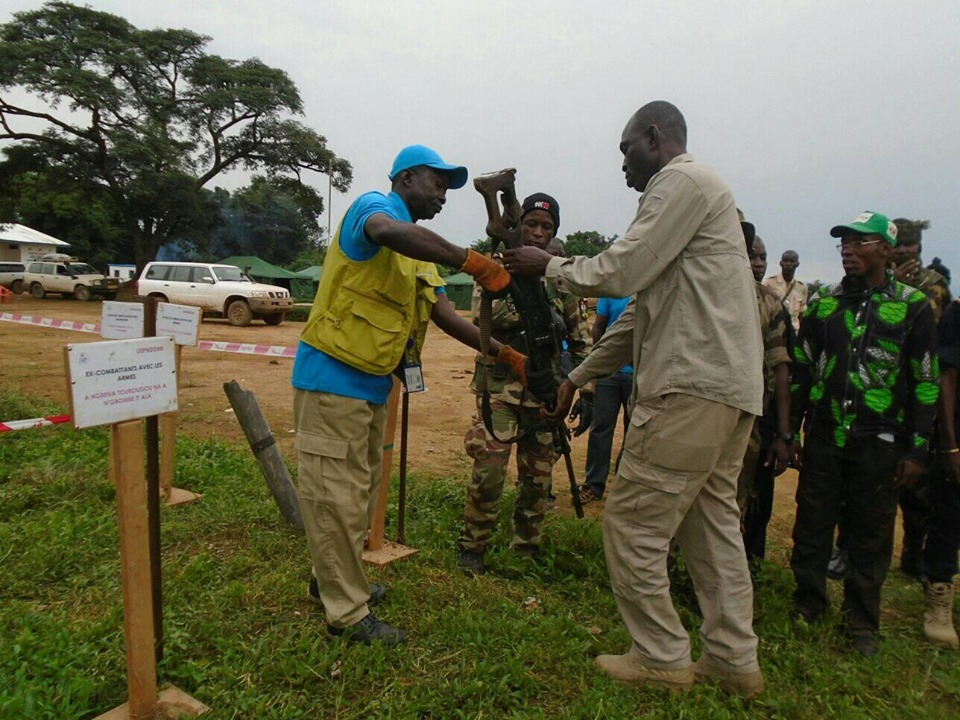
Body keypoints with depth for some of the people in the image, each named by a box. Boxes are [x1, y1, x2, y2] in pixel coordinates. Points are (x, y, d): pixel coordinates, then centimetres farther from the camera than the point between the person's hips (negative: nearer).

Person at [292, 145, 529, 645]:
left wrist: (503, 353, 2)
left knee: (360, 490, 19)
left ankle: (333, 579, 36)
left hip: (373, 384, 10)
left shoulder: (418, 251, 17)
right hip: (333, 377, -10)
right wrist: (471, 262, -36)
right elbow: (388, 232, -37)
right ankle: (347, 613, 8)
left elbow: (444, 315, 10)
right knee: (336, 495, -2)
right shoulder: (375, 206, -10)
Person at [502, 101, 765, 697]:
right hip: (729, 387, 10)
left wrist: (550, 265, 3)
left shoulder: (684, 181, -6)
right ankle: (734, 660, 24)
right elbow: (642, 310, 23)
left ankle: (663, 659, 12)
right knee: (714, 525, 15)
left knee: (633, 525, -1)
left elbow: (620, 273, -16)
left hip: (692, 386, -10)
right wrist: (579, 377, 23)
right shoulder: (694, 190, 25)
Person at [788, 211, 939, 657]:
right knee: (812, 527, 8)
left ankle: (862, 623, 23)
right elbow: (801, 370, 10)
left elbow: (925, 382, 0)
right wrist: (790, 432, 7)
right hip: (823, 438, 2)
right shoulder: (823, 303, 7)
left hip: (879, 445, -2)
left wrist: (917, 450, -3)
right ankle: (807, 607, 25)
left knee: (870, 536, 8)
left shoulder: (912, 306, -1)